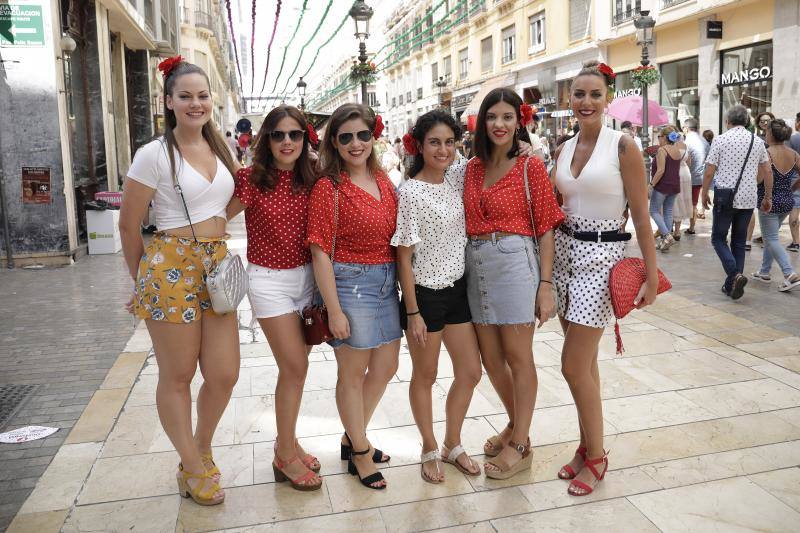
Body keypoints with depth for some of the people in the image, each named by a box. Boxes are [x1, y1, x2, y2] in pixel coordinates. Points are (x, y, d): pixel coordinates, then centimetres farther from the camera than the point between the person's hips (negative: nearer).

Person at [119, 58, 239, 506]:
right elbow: (129, 225, -3)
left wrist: (209, 246, 14)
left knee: (225, 375, 7)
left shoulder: (219, 148, 11)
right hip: (171, 267, -6)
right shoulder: (155, 154, -8)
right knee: (177, 377, 8)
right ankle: (192, 468, 26)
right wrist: (143, 278, 7)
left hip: (216, 266, 6)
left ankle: (201, 451, 33)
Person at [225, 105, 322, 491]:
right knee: (295, 368, -4)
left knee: (294, 367, 12)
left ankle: (286, 442, 30)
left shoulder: (310, 179, 1)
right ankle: (286, 456, 13)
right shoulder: (252, 179, -11)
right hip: (269, 280, -5)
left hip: (305, 277, 5)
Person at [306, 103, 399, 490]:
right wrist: (334, 309, -17)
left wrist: (400, 281, 9)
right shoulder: (329, 187, -12)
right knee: (352, 374, 8)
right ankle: (359, 454, 28)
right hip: (351, 282, -7)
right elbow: (320, 252, -15)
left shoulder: (382, 181, 7)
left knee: (386, 367, 17)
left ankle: (352, 437, 38)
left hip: (387, 282, 7)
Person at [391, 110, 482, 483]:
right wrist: (412, 312, -13)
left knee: (470, 372, 12)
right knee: (425, 376, 11)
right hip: (425, 294, -6)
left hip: (458, 289, 6)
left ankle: (452, 445, 33)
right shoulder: (411, 191, -14)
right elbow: (404, 257, -13)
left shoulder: (457, 177, 2)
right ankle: (429, 449, 32)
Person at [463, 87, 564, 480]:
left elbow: (546, 228, -5)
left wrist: (546, 284, -10)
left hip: (515, 263, -5)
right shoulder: (472, 168, 11)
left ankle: (520, 445, 19)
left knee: (518, 357, 4)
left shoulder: (531, 166, -3)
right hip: (476, 266, 5)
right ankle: (516, 424, 36)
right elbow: (467, 221, 13)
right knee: (490, 359, 13)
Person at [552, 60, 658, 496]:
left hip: (600, 255, -6)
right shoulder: (564, 149, 8)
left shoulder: (622, 146, -9)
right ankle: (588, 445, 28)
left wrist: (651, 274, -10)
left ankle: (595, 454, 13)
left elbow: (640, 215, -9)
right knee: (585, 361, 14)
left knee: (574, 366, -6)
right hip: (564, 251, 6)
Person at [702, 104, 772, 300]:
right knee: (739, 242, 14)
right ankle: (732, 284, 15)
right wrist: (768, 197, 19)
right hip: (749, 199, 4)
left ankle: (735, 274, -15)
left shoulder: (720, 140, -6)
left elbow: (709, 172, -6)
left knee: (718, 238, 7)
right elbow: (767, 172, 9)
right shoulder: (757, 142, 6)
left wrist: (704, 193, 8)